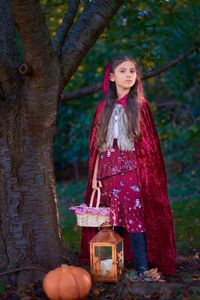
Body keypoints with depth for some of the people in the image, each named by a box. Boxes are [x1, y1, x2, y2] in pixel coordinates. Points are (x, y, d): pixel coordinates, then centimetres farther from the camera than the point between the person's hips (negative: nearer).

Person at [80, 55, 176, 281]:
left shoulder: (140, 105, 3)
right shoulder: (104, 107, 10)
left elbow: (148, 144, 2)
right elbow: (98, 145, 11)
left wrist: (145, 173, -7)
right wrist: (95, 175, 5)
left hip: (132, 170, -3)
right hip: (109, 171, 3)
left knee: (135, 217, -8)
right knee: (112, 220, 2)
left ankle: (142, 269, -6)